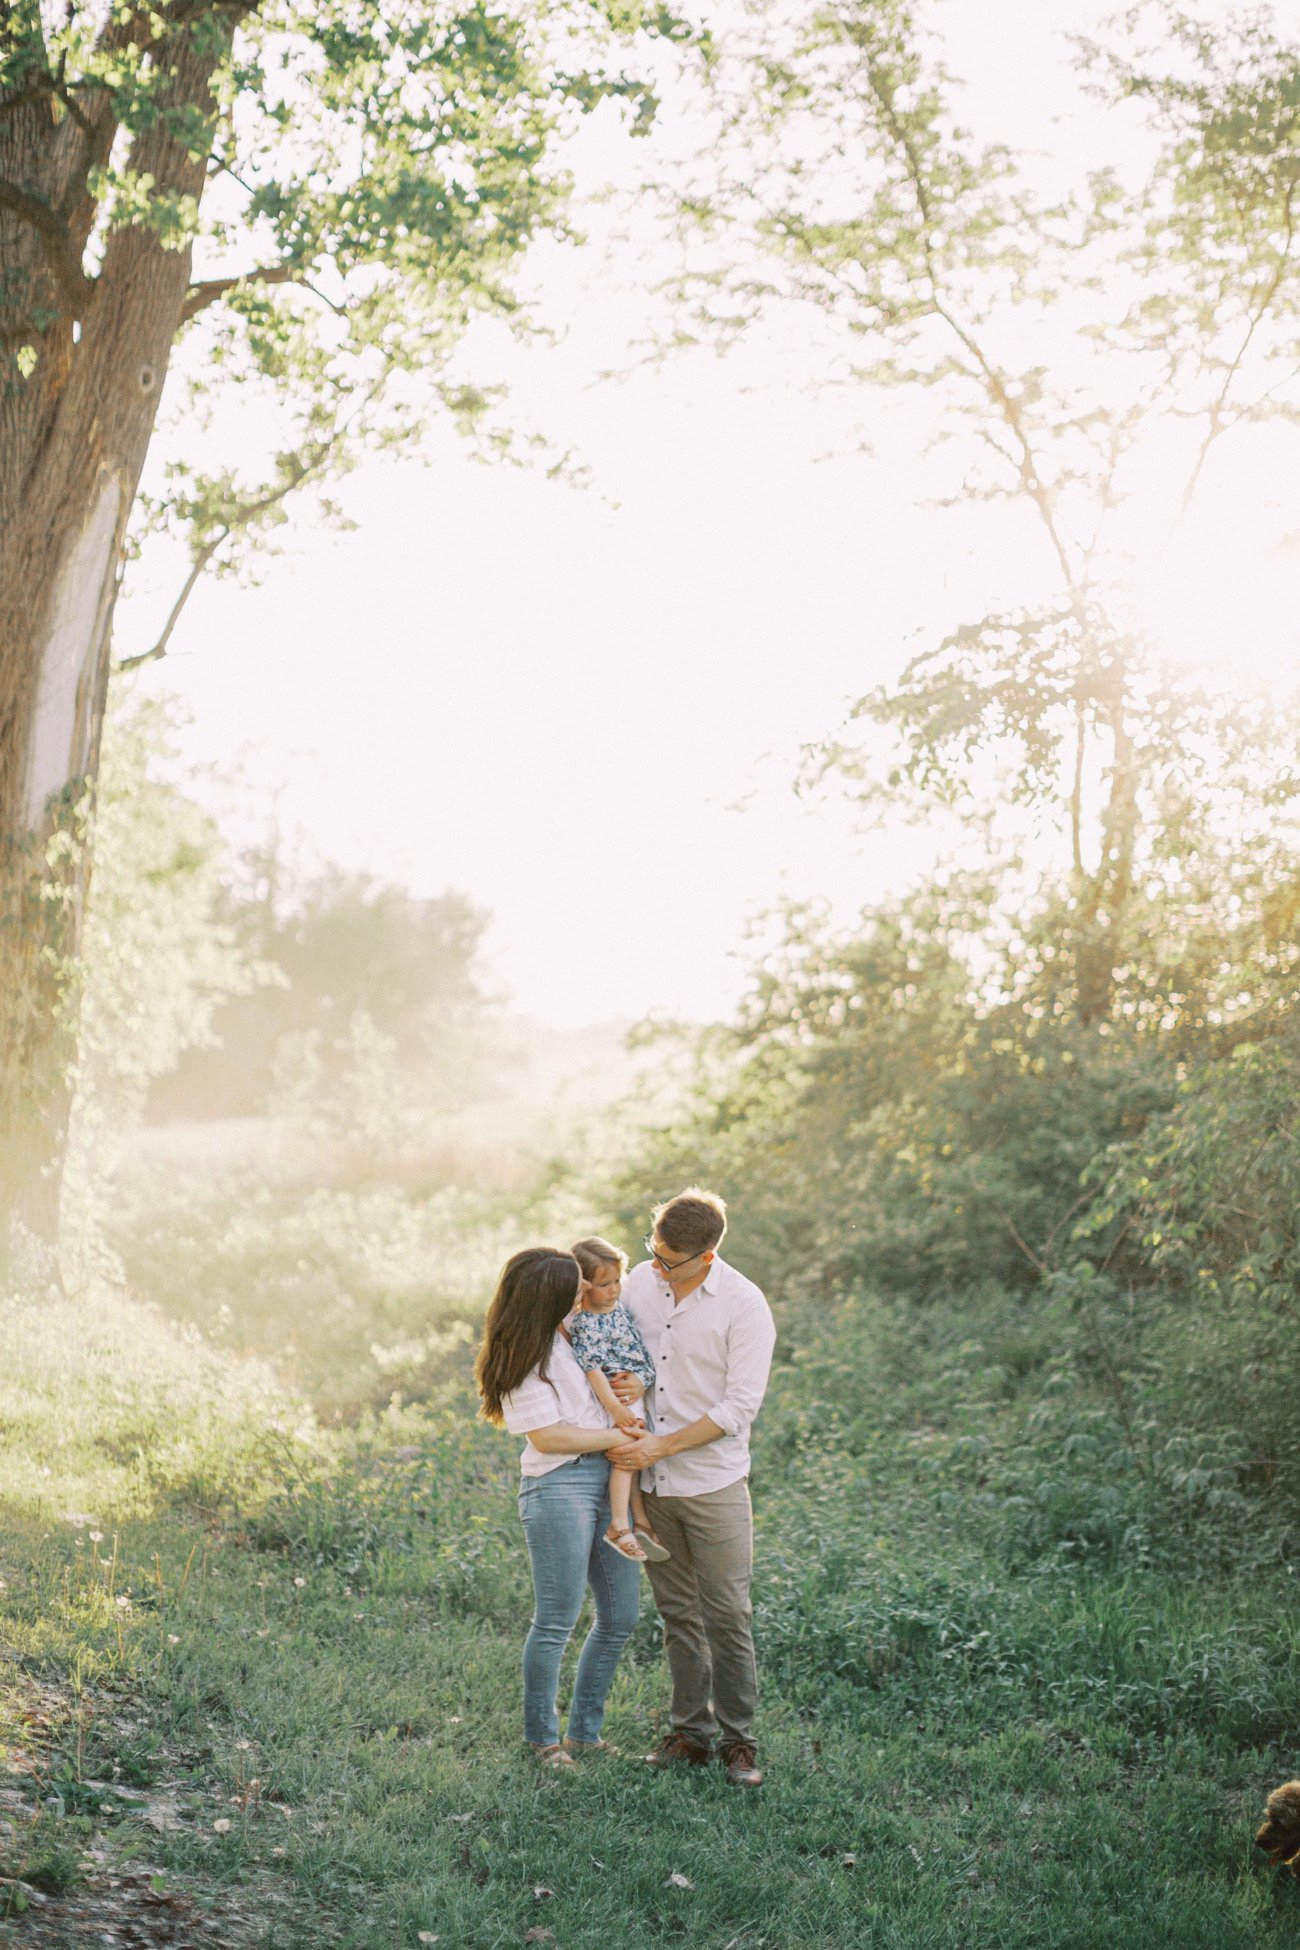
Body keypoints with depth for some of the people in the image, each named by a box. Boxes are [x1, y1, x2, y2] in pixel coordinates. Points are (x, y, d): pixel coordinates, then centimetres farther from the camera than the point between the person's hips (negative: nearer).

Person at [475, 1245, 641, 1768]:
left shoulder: (570, 1333, 12)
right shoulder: (525, 1358, -11)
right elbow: (547, 1436, -16)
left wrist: (628, 1390, 6)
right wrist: (618, 1436, -10)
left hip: (608, 1480, 8)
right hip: (559, 1486, -8)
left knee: (620, 1618, 10)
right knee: (557, 1621, -2)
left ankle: (583, 1732, 23)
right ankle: (541, 1737, 14)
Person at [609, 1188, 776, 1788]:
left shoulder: (744, 1306, -13)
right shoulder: (640, 1281, 2)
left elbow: (740, 1405, -14)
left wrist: (660, 1447, -17)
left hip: (713, 1484, -4)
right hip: (650, 1485, 4)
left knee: (727, 1616, -1)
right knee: (678, 1613, 12)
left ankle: (738, 1739, 11)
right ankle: (691, 1732, 21)